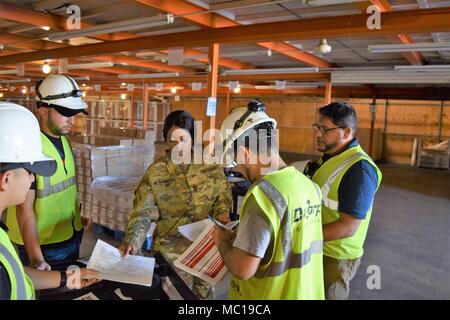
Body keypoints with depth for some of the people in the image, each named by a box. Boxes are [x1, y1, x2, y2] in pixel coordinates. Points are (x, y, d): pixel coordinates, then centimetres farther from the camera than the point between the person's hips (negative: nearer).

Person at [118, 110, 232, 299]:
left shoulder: (211, 166, -7)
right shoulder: (156, 172, -12)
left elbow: (223, 195, 5)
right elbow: (143, 211, -15)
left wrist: (221, 211, -15)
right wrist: (132, 241, -29)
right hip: (171, 247, -2)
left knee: (205, 292, 22)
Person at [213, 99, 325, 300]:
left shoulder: (263, 192, -26)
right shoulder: (309, 185, -2)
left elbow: (243, 269, -27)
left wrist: (223, 242, -9)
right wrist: (239, 237, 11)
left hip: (270, 294, -7)